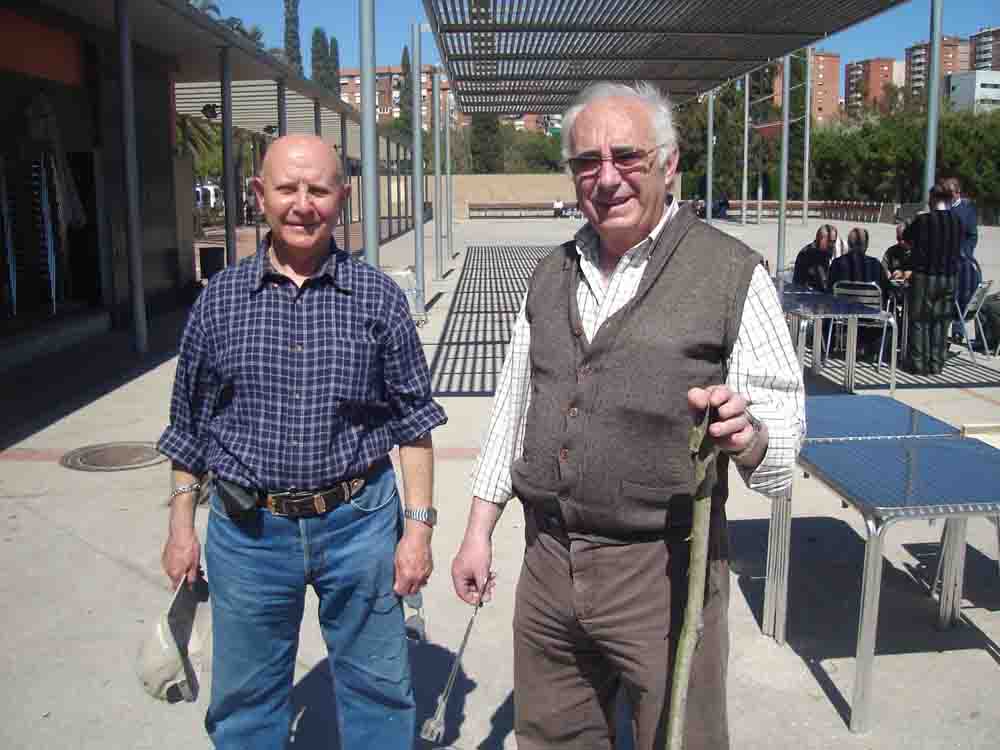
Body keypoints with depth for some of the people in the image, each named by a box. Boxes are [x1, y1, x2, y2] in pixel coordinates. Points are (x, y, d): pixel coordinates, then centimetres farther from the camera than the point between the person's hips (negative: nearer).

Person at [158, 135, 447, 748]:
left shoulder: (378, 296, -3)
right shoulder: (221, 298, 1)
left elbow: (414, 420, 1)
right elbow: (190, 424, 9)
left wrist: (418, 526, -3)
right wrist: (182, 526, 9)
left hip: (358, 521, -1)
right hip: (247, 530, 1)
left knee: (379, 692, 14)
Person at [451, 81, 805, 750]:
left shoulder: (732, 273, -7)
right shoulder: (551, 275, 9)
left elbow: (782, 420, -7)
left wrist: (745, 434, -30)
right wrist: (479, 532, 15)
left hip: (663, 568, -4)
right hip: (548, 561, 5)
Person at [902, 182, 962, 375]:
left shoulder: (922, 220, -12)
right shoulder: (957, 222, 0)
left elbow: (906, 237, 5)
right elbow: (958, 249, 12)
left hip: (924, 277, -3)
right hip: (949, 278, 3)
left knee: (920, 321, 6)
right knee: (940, 323, 10)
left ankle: (919, 364, 6)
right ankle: (936, 365, 12)